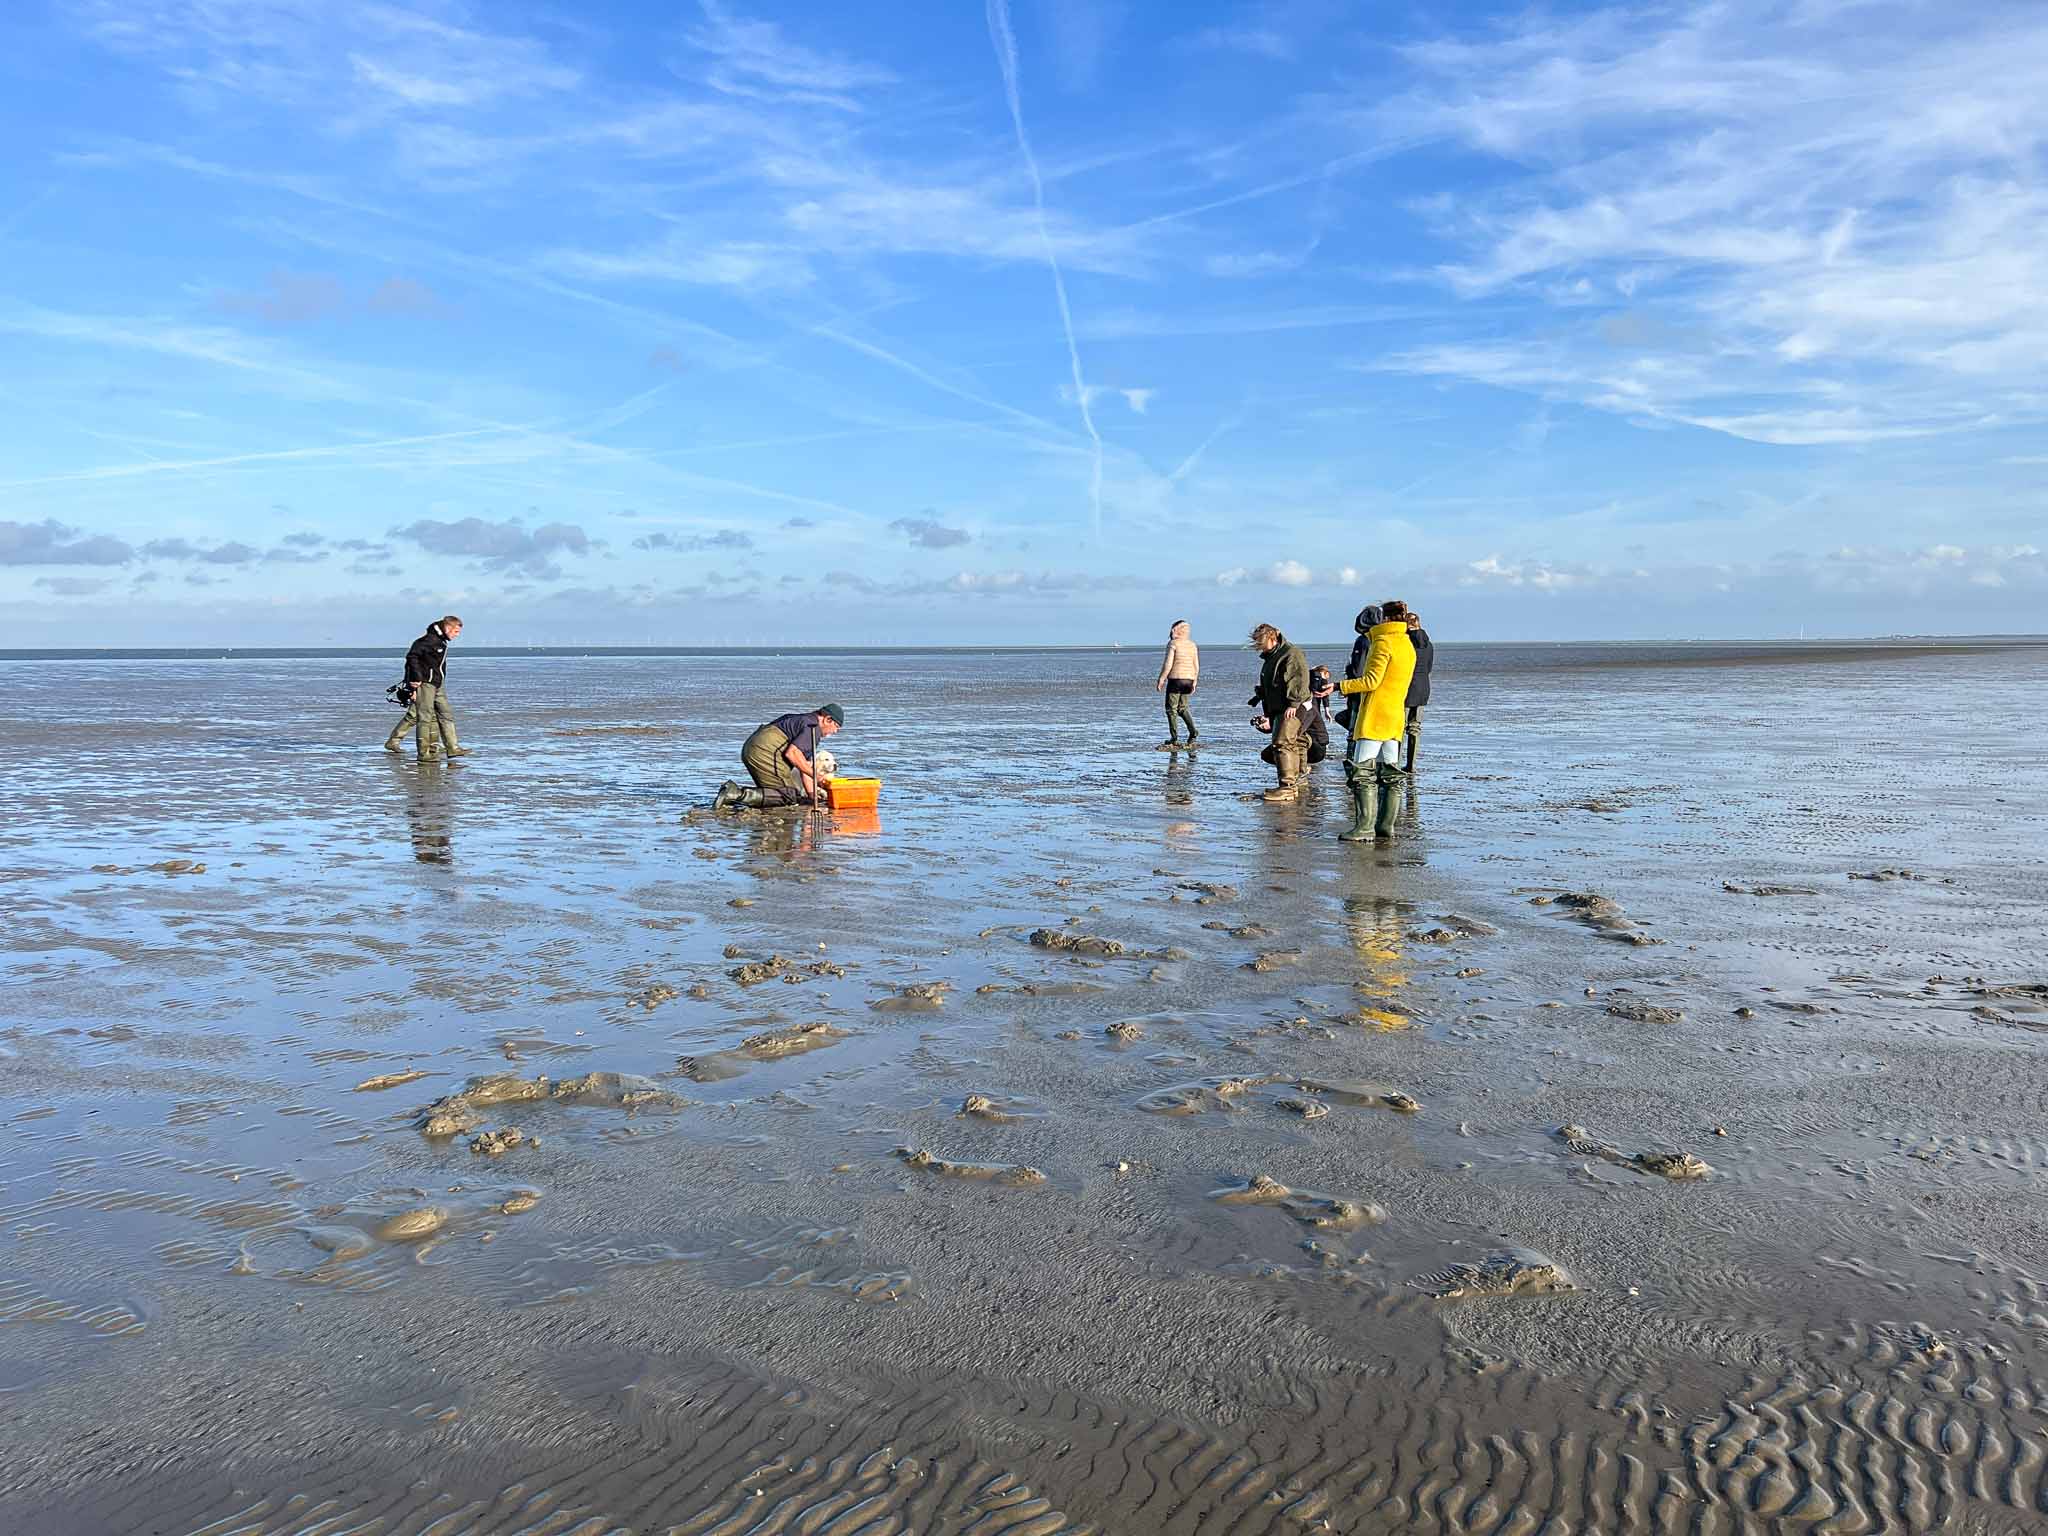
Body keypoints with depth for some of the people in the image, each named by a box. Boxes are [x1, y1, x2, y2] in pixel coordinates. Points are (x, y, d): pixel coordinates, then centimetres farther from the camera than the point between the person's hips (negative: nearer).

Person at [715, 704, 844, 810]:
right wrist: (815, 775, -12)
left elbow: (805, 764, 26)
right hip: (766, 751, -10)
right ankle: (739, 795, -24)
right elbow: (792, 752, -19)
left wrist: (811, 793, 19)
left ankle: (733, 790, 1)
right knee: (788, 796, -10)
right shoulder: (813, 727, -6)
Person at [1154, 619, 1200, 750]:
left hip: (1175, 679, -6)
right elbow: (1196, 666, 11)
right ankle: (1192, 730, 5)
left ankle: (1174, 739, -2)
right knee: (1182, 707, 20)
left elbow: (1168, 664, -14)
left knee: (1171, 709, 1)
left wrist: (1160, 680, -9)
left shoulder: (1173, 644, -9)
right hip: (1188, 680, 6)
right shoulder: (1192, 645, 10)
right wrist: (1194, 683, 18)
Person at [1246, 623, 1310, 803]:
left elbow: (1300, 679, -19)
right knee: (1292, 745, 14)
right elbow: (1266, 688, 27)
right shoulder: (1270, 658, 22)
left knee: (1283, 744, -17)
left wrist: (1293, 704, -24)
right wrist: (1267, 714, 24)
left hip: (1293, 709, -10)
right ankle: (1294, 785, 21)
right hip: (1278, 709, 10)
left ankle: (1287, 786, -19)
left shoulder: (1291, 653, -9)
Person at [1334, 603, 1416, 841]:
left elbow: (1371, 680, -17)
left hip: (1374, 717, -9)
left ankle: (1364, 826, -13)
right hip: (1396, 717, 9)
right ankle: (1386, 824, 11)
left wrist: (1338, 686, -17)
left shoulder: (1382, 642, -10)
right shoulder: (1407, 645, 17)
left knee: (1363, 772, -8)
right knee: (1390, 773, 9)